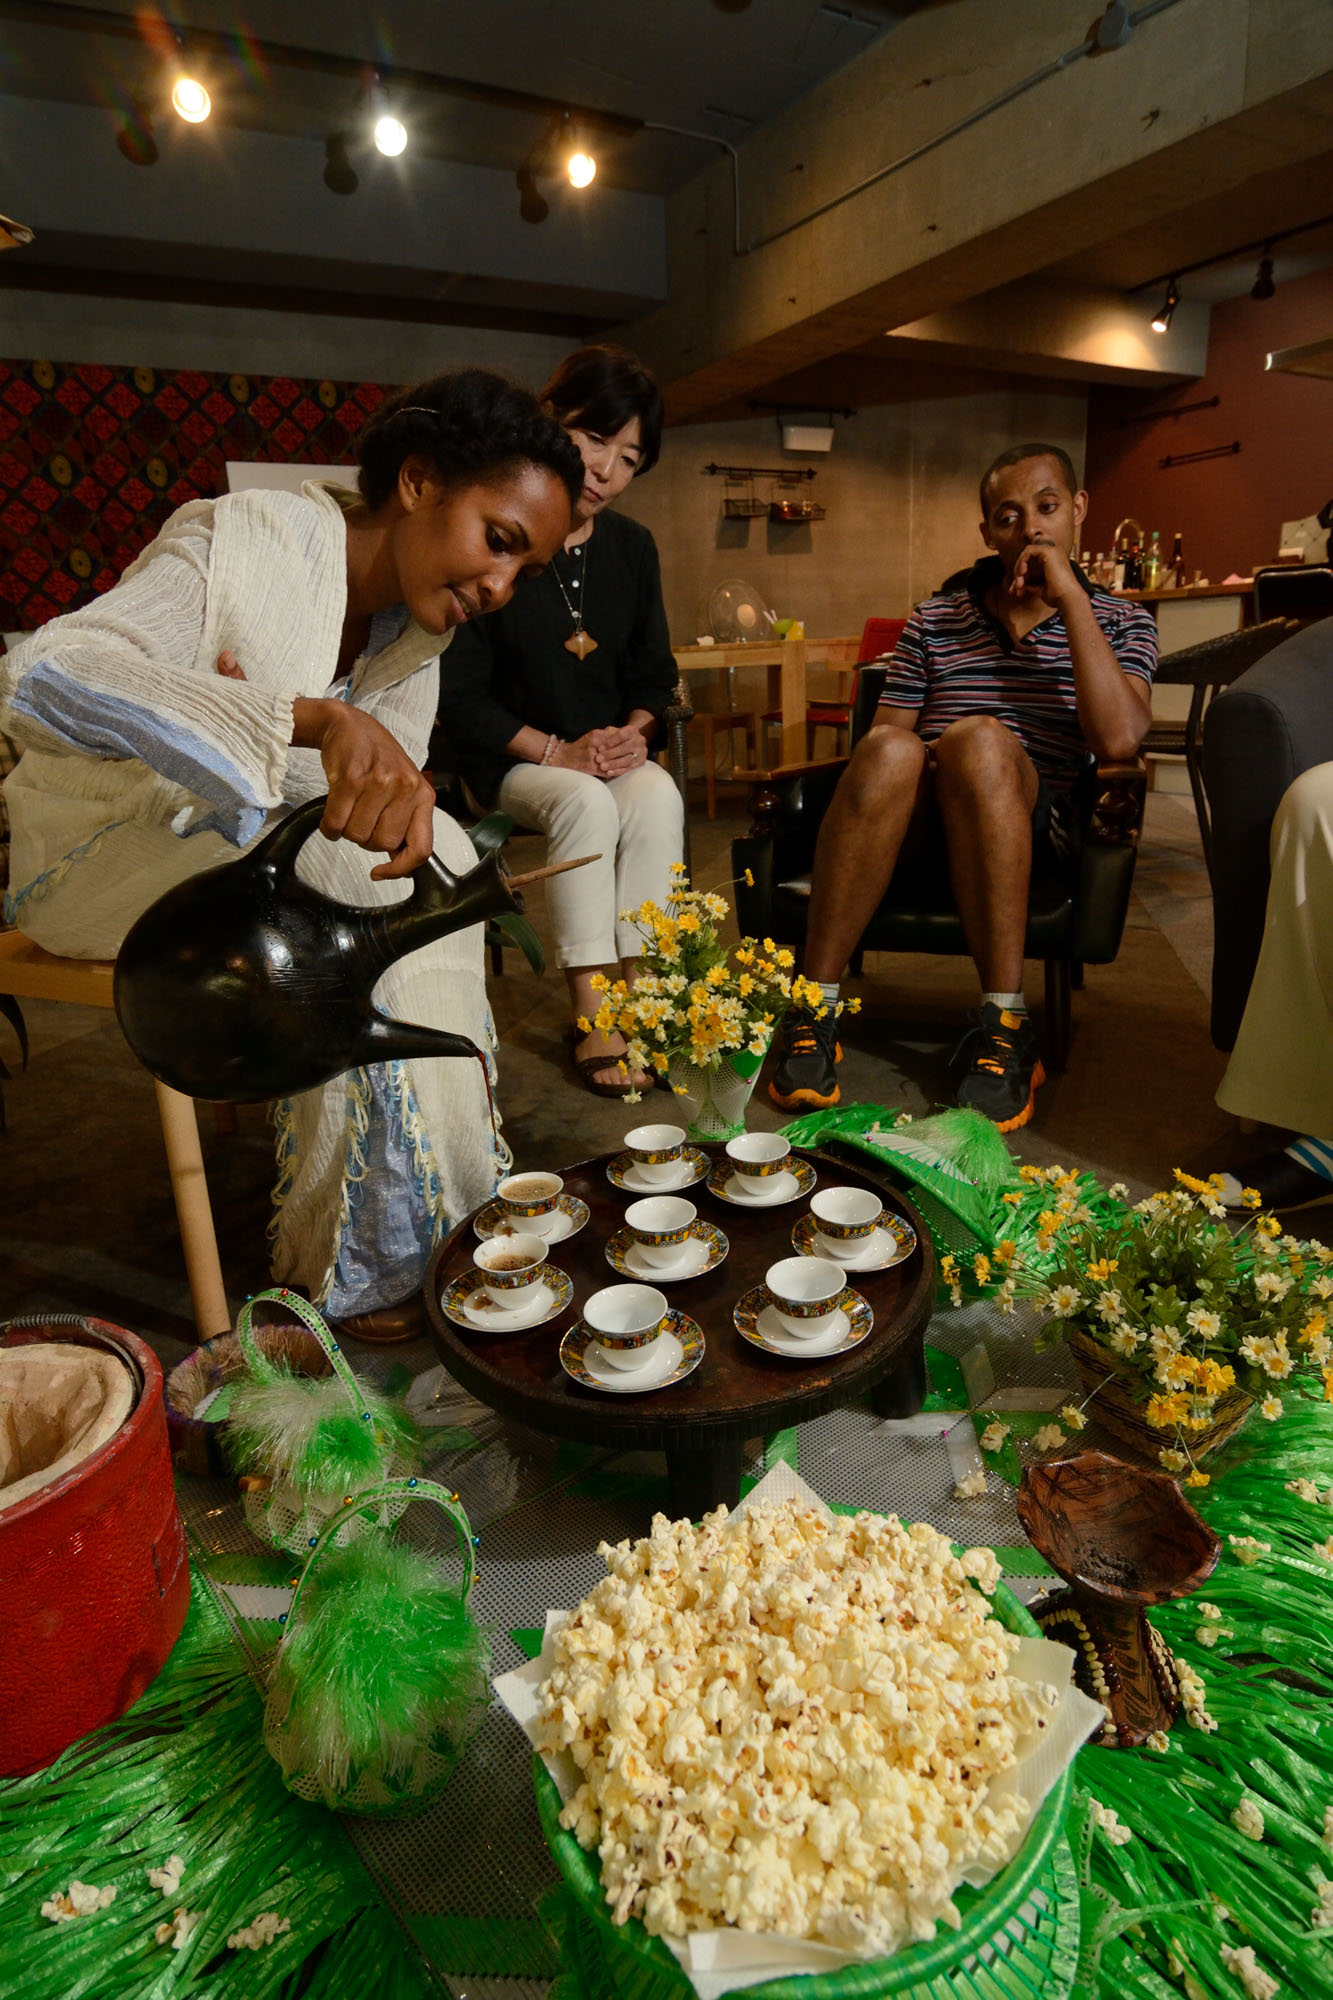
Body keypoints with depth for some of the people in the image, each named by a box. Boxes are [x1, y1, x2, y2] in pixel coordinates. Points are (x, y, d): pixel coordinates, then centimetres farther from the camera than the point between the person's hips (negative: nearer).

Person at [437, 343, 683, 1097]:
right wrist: (555, 751, -18)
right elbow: (459, 692, -10)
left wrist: (636, 731, -7)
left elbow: (654, 671, 15)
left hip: (610, 753, 4)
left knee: (659, 796, -28)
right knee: (586, 803, -34)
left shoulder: (633, 547, 9)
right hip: (509, 759, -4)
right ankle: (591, 1016, -27)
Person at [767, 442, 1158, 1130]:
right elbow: (886, 734, 11)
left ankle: (1004, 1025, -32)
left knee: (980, 738, -34)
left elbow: (1119, 738, -5)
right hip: (921, 829, 1)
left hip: (1035, 833, -1)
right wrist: (907, 769, -14)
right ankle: (813, 1008, -28)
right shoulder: (934, 620, 20)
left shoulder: (1120, 624, 15)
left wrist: (1071, 599, -4)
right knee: (890, 751, -33)